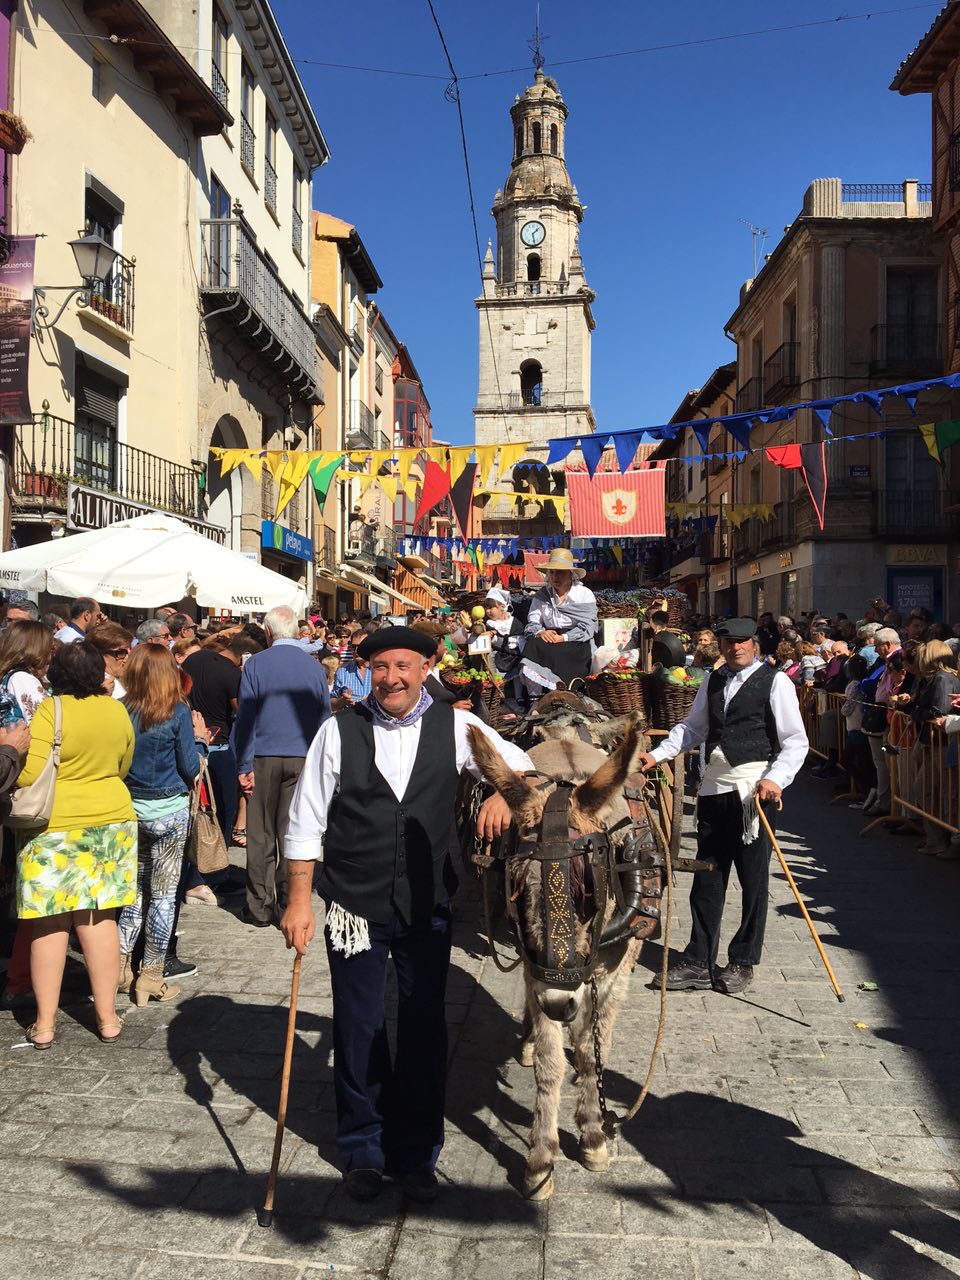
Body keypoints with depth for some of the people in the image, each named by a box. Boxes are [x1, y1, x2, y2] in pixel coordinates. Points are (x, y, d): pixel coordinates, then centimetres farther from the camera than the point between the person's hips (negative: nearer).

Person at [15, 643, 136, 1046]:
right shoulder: (117, 711, 3)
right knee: (99, 919, 9)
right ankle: (107, 1016, 15)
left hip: (55, 828, -4)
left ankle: (44, 1023, 13)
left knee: (50, 923, 5)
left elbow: (30, 776, -17)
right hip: (111, 820, 4)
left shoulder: (50, 712, -13)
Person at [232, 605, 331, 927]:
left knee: (260, 836, 8)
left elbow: (244, 717, -4)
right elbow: (324, 717, 7)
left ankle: (260, 908, 15)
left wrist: (244, 765, 0)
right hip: (303, 759, 2)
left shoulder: (256, 664, -4)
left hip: (264, 758, -1)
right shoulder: (314, 666, 2)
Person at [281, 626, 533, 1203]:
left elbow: (523, 766, 8)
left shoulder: (455, 726, -3)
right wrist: (300, 901, -5)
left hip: (428, 907, 1)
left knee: (425, 1029, 10)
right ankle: (364, 1149, 35)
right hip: (355, 907, 0)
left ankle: (417, 1152, 32)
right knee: (358, 1030, 13)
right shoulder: (339, 732, -7)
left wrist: (505, 792, -14)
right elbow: (307, 821, -3)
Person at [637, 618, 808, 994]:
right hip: (714, 786, 5)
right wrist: (657, 755, 10)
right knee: (707, 877, 8)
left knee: (753, 878, 5)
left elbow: (796, 741, -5)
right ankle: (699, 962, 17)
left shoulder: (775, 682, -3)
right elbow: (692, 727, 22)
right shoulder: (712, 682, 14)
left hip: (753, 789, -5)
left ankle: (742, 962, 19)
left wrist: (776, 778, -18)